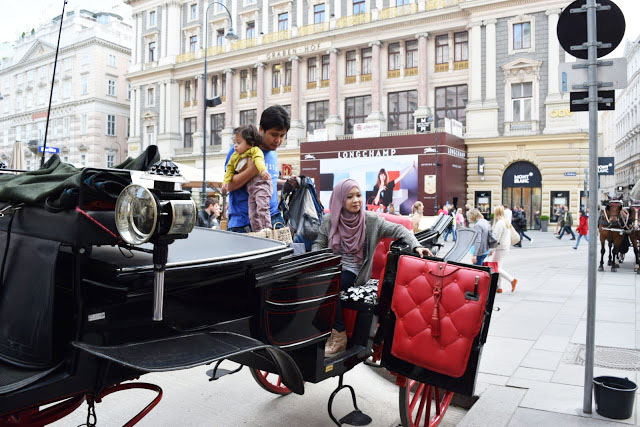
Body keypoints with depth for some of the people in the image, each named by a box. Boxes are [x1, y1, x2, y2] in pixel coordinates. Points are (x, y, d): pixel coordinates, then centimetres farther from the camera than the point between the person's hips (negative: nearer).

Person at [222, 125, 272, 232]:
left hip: (261, 183, -7)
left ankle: (267, 228, -14)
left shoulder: (255, 150, -4)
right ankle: (257, 232, 14)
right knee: (252, 214, 6)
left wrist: (263, 170, -41)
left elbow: (259, 160, -22)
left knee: (262, 207, -20)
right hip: (250, 188, 7)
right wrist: (226, 181, 6)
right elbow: (230, 169, 21)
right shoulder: (235, 157, 16)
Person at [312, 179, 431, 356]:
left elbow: (398, 230, -4)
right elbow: (319, 244, 12)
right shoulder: (329, 220, 4)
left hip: (353, 272, -3)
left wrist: (416, 246, -20)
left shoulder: (371, 220, -3)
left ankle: (338, 335, -15)